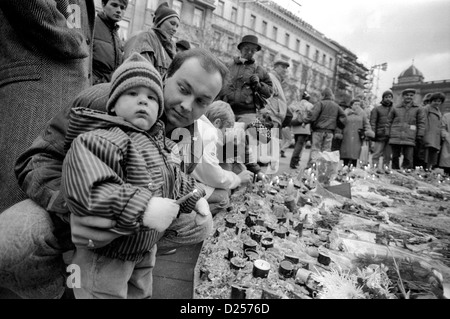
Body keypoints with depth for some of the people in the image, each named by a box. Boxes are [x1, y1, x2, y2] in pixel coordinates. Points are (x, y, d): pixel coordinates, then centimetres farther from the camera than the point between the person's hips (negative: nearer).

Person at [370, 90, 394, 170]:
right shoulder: (376, 109, 7)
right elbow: (372, 123, 0)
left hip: (390, 137, 3)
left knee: (387, 156, 6)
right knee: (376, 155, -5)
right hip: (380, 136, -3)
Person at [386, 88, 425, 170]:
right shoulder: (395, 109, 12)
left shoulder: (418, 109, 12)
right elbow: (389, 122, 13)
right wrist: (387, 134, 6)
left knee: (408, 159, -7)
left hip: (409, 139, -1)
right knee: (395, 158, 5)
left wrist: (420, 135, 1)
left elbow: (421, 123, 10)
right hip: (395, 138, 1)